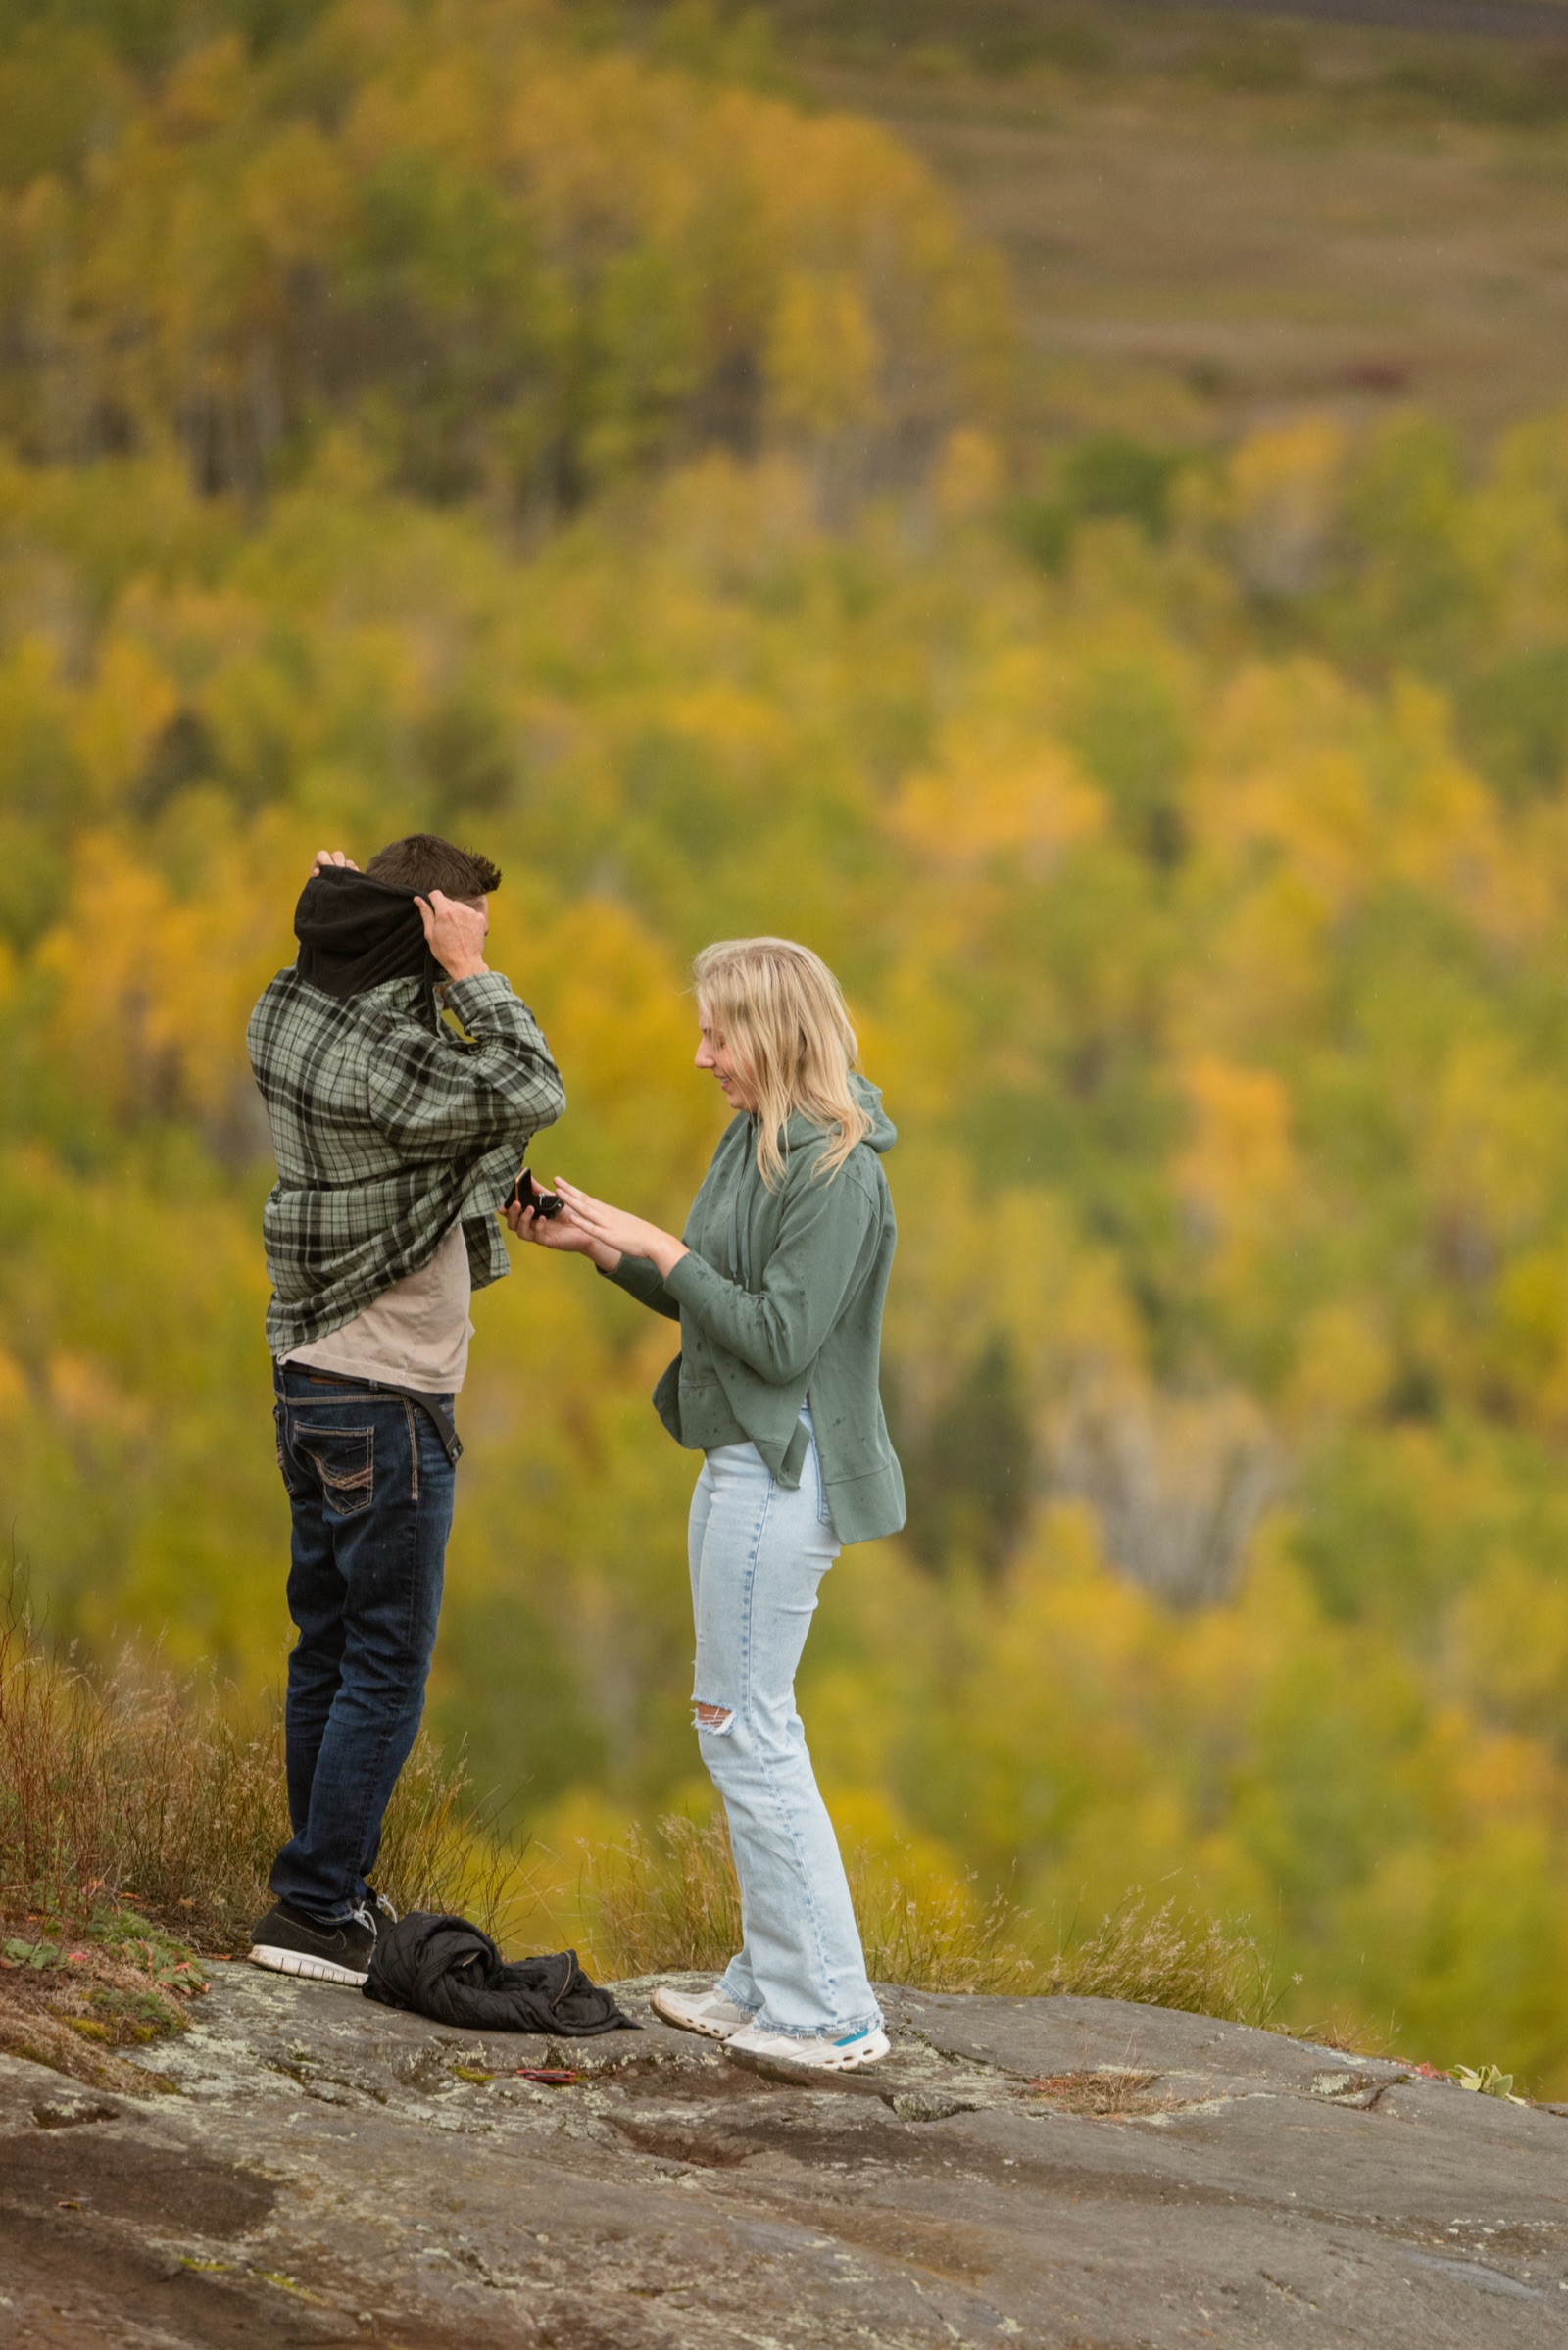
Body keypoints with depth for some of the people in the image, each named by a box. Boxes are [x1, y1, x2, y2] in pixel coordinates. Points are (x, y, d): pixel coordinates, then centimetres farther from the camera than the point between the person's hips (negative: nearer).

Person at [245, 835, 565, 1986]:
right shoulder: (385, 1067, -23)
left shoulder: (289, 1016, 2)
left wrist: (342, 906, 6)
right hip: (388, 1404, -9)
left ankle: (332, 1885, 22)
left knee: (328, 1651, 15)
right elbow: (534, 1098, -19)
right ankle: (315, 1910, -1)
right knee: (387, 1669, -2)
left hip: (310, 1380, 9)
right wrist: (472, 973, -17)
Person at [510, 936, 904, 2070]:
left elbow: (779, 1337, -23)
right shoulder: (754, 1144, 10)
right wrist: (597, 1245, 6)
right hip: (743, 1457, 10)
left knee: (743, 1723, -7)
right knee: (748, 1724, 15)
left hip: (785, 1474, -10)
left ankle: (831, 2011, -4)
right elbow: (709, 1299, 18)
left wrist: (659, 1248, -19)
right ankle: (770, 1981, 22)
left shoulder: (834, 1172, -19)